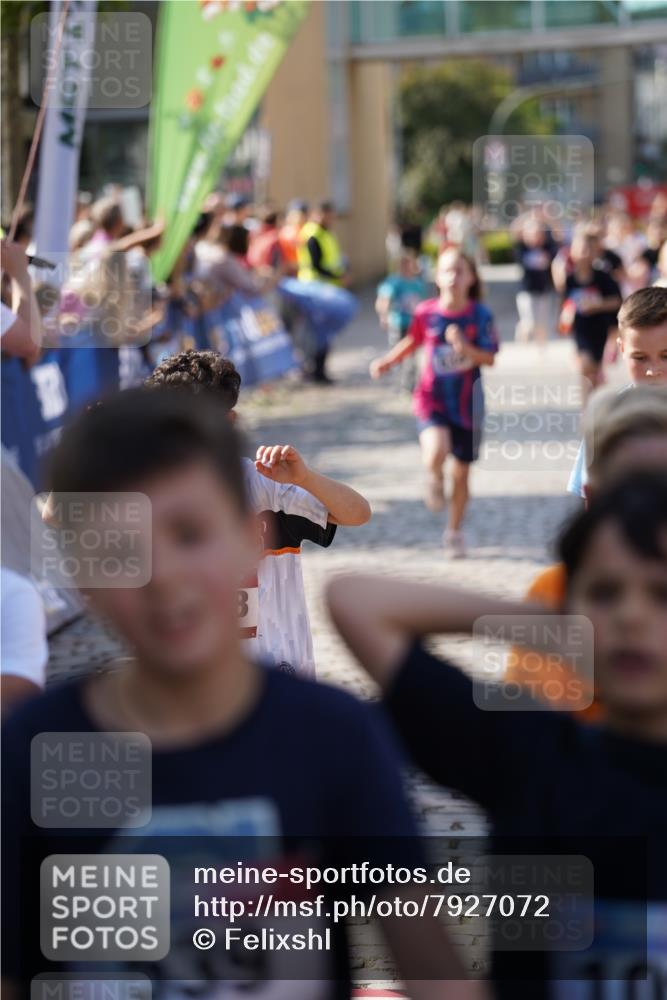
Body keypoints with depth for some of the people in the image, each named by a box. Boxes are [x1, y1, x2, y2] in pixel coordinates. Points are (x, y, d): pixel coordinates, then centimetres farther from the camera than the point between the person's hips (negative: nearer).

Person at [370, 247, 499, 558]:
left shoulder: (480, 316, -9)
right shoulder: (426, 312, -6)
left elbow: (490, 359, -12)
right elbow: (412, 341, 12)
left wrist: (465, 347, -28)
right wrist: (388, 361, 0)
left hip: (467, 404, 1)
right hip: (432, 400, -1)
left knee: (461, 472, 10)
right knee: (436, 454, -29)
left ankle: (454, 532, 31)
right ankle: (434, 480, 8)